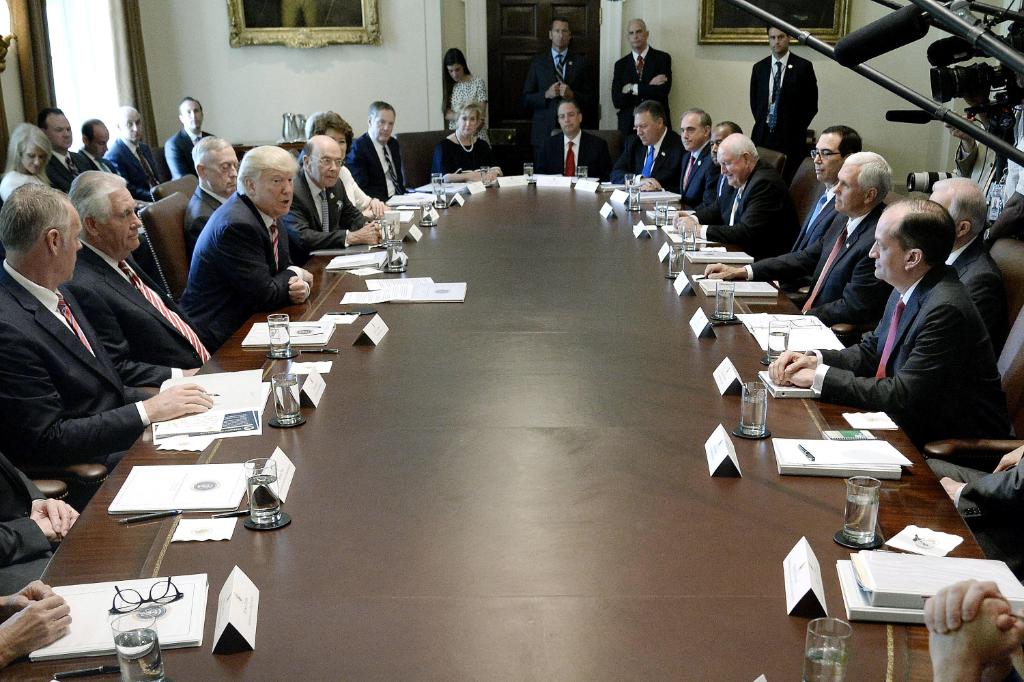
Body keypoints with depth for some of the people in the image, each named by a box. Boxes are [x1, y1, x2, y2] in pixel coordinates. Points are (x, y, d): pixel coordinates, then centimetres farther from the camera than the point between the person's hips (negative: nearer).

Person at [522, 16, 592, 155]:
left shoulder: (580, 61, 8)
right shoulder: (538, 61, 8)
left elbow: (588, 99, 5)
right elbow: (526, 99, 5)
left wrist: (572, 95, -14)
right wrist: (546, 94, -12)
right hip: (543, 131, 0)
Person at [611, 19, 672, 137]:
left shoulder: (662, 58, 3)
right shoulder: (620, 64, 9)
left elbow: (663, 90, -10)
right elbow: (617, 101, -2)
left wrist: (633, 88, -7)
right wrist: (649, 87, -9)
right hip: (628, 126, 2)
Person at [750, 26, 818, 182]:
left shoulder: (803, 67, -2)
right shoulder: (759, 68, 10)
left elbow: (811, 105, 1)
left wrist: (797, 128, 0)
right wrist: (762, 124, 9)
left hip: (791, 137, -3)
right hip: (763, 135, 3)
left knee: (789, 181, -8)